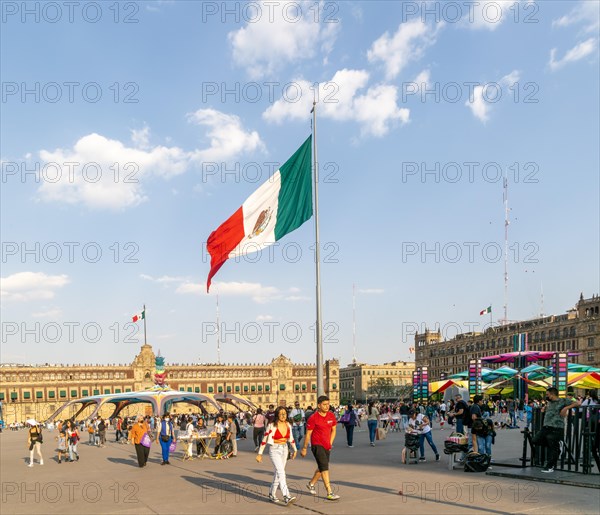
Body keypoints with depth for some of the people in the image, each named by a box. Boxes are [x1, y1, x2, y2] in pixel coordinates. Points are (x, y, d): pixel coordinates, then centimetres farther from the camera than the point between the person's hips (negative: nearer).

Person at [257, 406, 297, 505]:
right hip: (274, 450, -6)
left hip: (284, 450, 6)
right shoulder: (272, 426, -15)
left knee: (278, 473, 14)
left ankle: (272, 494, 30)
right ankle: (287, 497, -27)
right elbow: (264, 440, -7)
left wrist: (294, 450, 20)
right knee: (281, 472, -18)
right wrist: (260, 454, -5)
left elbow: (291, 438, 15)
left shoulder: (288, 425, 1)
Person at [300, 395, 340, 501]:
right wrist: (304, 448, -2)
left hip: (327, 446, 7)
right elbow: (308, 434, -7)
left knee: (321, 467, 19)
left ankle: (311, 484, 42)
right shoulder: (313, 418, -14)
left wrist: (330, 443, 5)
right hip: (317, 445, -7)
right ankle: (329, 493, -13)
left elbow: (333, 430, 15)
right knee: (324, 468, -13)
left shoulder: (331, 416, 2)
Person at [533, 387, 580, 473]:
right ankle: (556, 445, 14)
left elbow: (577, 403, -7)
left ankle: (550, 467, 8)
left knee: (553, 447, -4)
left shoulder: (563, 401, -1)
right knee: (535, 440, -3)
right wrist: (544, 407, 21)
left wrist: (566, 408, -16)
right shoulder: (549, 402, 19)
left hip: (556, 429, -7)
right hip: (546, 427, 7)